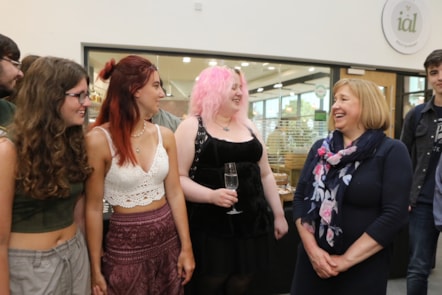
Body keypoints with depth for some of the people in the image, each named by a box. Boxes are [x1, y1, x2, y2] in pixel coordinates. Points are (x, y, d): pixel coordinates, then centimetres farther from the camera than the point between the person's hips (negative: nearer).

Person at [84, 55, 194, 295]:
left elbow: (175, 194, 1)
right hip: (125, 244, -4)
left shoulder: (165, 136, -2)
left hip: (168, 239, 4)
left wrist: (186, 247, 2)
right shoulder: (99, 140, -14)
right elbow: (94, 207, -9)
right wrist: (96, 268, -5)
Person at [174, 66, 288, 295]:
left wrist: (279, 214, 14)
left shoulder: (248, 127, 12)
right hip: (211, 229, -5)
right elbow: (177, 178, -11)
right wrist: (211, 195, -25)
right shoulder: (192, 126, -5)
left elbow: (265, 174, 15)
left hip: (251, 224, 5)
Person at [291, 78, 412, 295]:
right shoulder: (320, 148, 5)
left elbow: (394, 215, -13)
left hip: (362, 268, -3)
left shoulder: (392, 151, -7)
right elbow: (300, 199, 2)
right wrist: (311, 248, -11)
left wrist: (347, 259, -16)